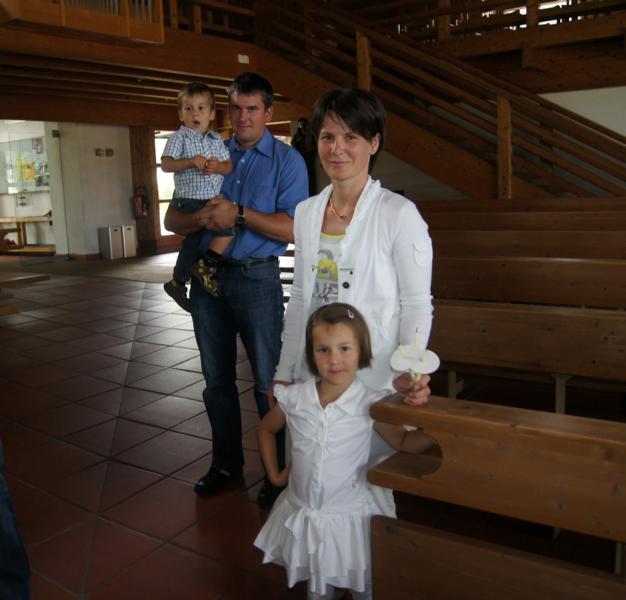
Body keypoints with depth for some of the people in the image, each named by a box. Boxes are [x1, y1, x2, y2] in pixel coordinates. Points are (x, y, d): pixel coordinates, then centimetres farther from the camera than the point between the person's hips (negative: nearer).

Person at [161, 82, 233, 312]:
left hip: (214, 199, 5)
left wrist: (218, 166, -11)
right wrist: (192, 161, -24)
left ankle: (207, 264, 5)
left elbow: (229, 166, 12)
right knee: (193, 240, -4)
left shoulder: (216, 139, 14)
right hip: (190, 200, -5)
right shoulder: (179, 137, -1)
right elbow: (166, 164, -12)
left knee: (228, 227, -8)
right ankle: (177, 282, 12)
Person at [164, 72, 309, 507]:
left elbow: (293, 229, -15)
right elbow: (172, 218, 6)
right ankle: (226, 462, 32)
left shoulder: (286, 161, -3)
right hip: (207, 276, 5)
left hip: (256, 279, -5)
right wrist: (199, 218, -15)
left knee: (268, 381, 2)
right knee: (217, 378, 15)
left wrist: (239, 214, -21)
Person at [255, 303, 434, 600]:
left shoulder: (370, 404, -16)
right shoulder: (293, 398, -10)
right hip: (302, 515, 2)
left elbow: (404, 442, -11)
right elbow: (266, 429, 9)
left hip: (349, 516, -2)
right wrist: (274, 474, 7)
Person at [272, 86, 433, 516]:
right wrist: (285, 373, 13)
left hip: (373, 381, -5)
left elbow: (417, 305, -8)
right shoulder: (306, 212, 7)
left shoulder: (399, 215, -10)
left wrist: (409, 372, -23)